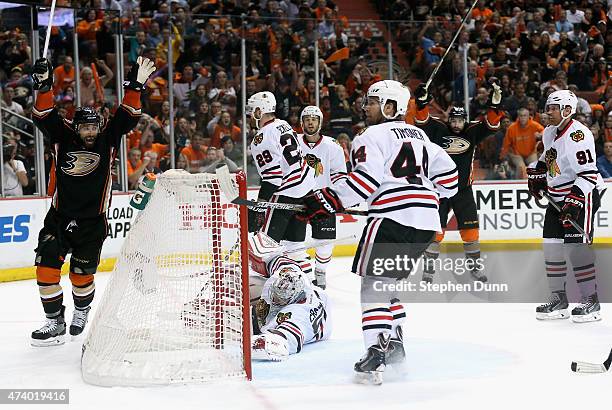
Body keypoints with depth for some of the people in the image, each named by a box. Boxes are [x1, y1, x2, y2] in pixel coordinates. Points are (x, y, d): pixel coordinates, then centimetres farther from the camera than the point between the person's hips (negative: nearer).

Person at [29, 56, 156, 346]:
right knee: (46, 268, -9)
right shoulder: (63, 139, 0)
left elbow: (127, 117, -7)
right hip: (59, 218, 1)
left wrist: (135, 86, -17)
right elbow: (43, 116, -8)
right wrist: (44, 87, -21)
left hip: (92, 222, -1)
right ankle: (55, 323, 4)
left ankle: (82, 311, 35)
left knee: (81, 275, 4)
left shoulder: (107, 141, 0)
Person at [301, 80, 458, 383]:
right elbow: (447, 171, 23)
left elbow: (365, 179, -15)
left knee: (373, 282, -8)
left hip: (394, 218, -8)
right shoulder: (418, 135, 23)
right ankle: (394, 343, 21)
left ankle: (376, 352, -21)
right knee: (389, 281, 21)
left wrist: (325, 201, -13)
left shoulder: (372, 136, -2)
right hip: (426, 221, 8)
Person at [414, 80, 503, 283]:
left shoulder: (472, 132, 2)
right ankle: (429, 265, 8)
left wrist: (495, 98, -19)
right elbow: (422, 120, -12)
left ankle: (474, 263, 18)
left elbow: (491, 123, -7)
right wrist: (421, 101, -29)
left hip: (463, 190, 2)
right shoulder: (438, 129, -1)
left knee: (470, 227, 3)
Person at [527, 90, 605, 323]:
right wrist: (537, 175, 19)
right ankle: (558, 298, 14)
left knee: (576, 245, -16)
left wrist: (575, 200, -31)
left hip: (582, 193, -9)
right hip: (557, 195, 9)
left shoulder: (578, 135, -20)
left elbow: (588, 174, -25)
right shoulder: (549, 133, 8)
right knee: (551, 245, 5)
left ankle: (590, 301, -11)